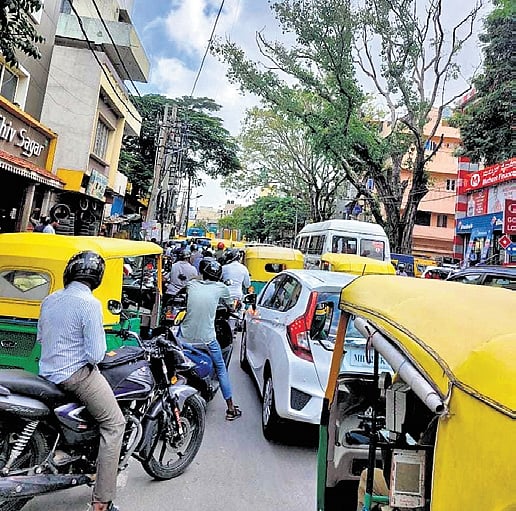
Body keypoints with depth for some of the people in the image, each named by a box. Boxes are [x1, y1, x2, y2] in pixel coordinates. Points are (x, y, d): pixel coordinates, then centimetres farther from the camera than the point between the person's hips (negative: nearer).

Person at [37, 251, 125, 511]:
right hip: (78, 374, -8)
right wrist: (100, 345, 0)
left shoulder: (49, 300, 4)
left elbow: (40, 337, 17)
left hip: (48, 373, 9)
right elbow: (95, 354, -21)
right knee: (114, 423, -1)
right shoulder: (90, 304, -20)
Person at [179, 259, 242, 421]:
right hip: (207, 339, -2)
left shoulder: (191, 285, 0)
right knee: (221, 371, 13)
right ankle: (231, 409, 20)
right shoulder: (220, 288, -5)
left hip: (186, 337, 2)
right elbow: (230, 304, 13)